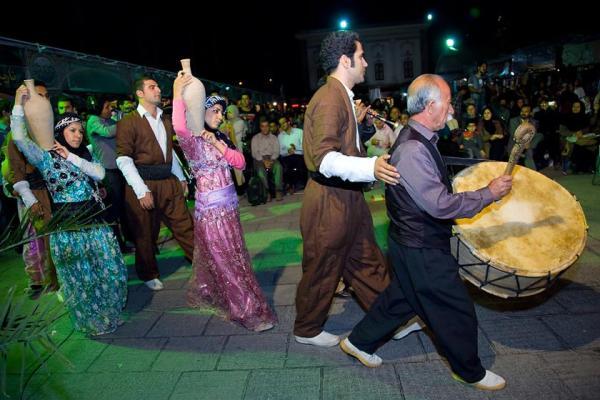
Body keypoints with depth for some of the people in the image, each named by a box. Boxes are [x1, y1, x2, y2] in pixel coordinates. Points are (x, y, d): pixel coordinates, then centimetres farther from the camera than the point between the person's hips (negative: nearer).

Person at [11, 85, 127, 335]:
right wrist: (19, 104, -20)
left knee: (110, 268, 10)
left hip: (96, 221, 4)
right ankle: (91, 319, 28)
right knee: (80, 276, 9)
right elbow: (19, 138, -17)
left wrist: (71, 157, -10)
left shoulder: (85, 155, 11)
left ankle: (109, 309, 34)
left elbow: (100, 174, -6)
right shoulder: (46, 157, -2)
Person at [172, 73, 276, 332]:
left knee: (235, 254, 18)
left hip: (229, 204, 8)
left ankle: (206, 293, 40)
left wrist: (218, 145, -8)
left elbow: (240, 163, 3)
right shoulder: (192, 141, -10)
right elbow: (179, 128, -34)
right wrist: (177, 94, -28)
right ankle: (247, 310, 9)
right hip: (210, 208, -8)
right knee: (224, 259, 0)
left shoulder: (221, 138, 14)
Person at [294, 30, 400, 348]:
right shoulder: (330, 99, -19)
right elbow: (324, 158, -30)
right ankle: (307, 330, 29)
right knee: (322, 270, 8)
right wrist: (370, 167, -42)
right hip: (330, 200, -10)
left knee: (367, 261, 18)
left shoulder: (341, 96, 14)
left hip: (347, 196, 10)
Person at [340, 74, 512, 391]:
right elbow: (440, 205, -28)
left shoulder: (419, 141, 6)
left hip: (415, 242, 10)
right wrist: (489, 193, -18)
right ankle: (469, 371, 32)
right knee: (457, 310, 8)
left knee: (403, 296, 23)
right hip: (421, 249, -10)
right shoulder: (412, 150, -27)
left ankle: (360, 341, 37)